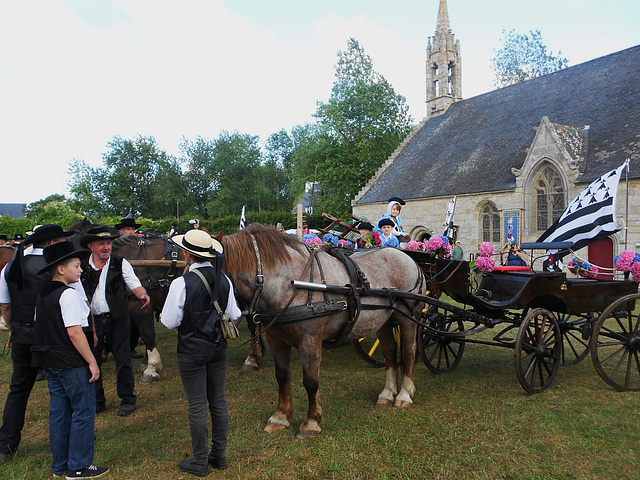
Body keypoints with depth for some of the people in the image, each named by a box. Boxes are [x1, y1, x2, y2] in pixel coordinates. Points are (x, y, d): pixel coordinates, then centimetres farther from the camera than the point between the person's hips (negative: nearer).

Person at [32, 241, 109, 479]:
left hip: (50, 363, 9)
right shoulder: (69, 295, -19)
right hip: (72, 364, -9)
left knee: (58, 412, 16)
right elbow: (75, 333, -22)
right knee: (84, 412, 3)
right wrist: (92, 362, -17)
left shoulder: (43, 294, 9)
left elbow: (40, 327, 16)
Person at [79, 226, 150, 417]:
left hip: (117, 319, -2)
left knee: (123, 360, 5)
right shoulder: (82, 267, 2)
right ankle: (96, 401, 29)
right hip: (92, 320, 2)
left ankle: (127, 400, 22)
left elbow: (134, 283, -10)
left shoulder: (121, 263, -3)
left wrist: (142, 295, -31)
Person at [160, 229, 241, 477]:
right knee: (219, 401, 15)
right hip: (219, 348, 5)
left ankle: (200, 463, 19)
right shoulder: (224, 280, -4)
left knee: (197, 406, 6)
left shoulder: (181, 283, -19)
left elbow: (170, 322, -15)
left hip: (191, 351, -5)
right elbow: (233, 315, 2)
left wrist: (163, 316, 6)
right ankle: (219, 455, 28)